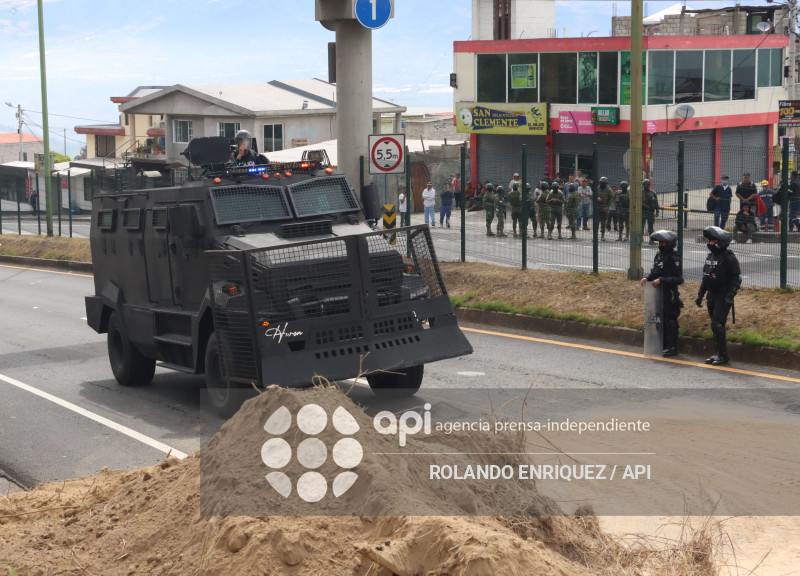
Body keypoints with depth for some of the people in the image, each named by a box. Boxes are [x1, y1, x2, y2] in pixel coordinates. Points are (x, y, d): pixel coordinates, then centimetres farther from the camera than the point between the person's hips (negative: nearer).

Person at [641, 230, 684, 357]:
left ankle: (672, 347, 3)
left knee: (669, 319, -4)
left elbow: (678, 279, -16)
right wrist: (647, 278, 3)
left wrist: (661, 280, -20)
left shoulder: (674, 258, -13)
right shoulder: (658, 255, 12)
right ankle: (664, 345, 21)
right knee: (660, 319, 12)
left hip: (669, 294, -8)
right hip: (658, 294, 8)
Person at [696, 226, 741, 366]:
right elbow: (705, 277, 21)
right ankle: (719, 353, 19)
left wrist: (730, 296, -21)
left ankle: (724, 356, -4)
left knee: (717, 325, -12)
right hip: (712, 297, 8)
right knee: (715, 325, 11)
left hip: (723, 297, -8)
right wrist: (700, 295, 19)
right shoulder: (710, 256, 13)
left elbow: (737, 278, -13)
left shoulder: (729, 258, -12)